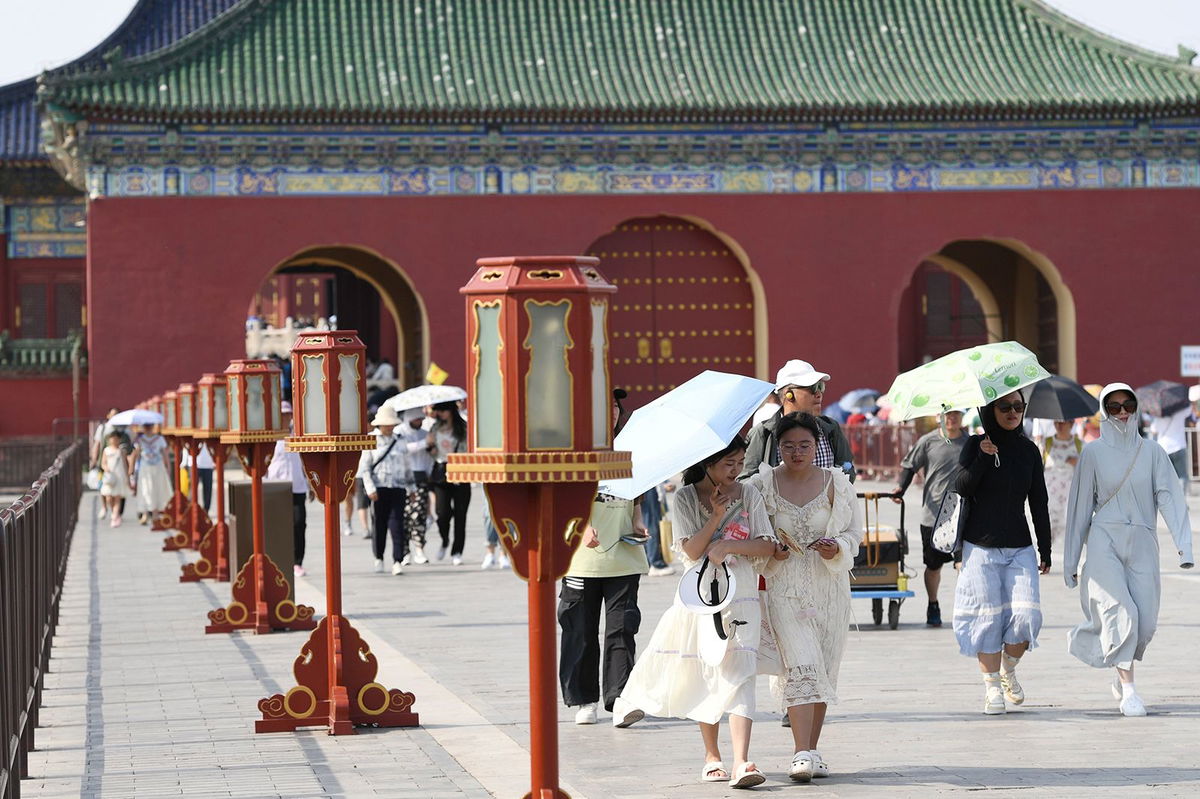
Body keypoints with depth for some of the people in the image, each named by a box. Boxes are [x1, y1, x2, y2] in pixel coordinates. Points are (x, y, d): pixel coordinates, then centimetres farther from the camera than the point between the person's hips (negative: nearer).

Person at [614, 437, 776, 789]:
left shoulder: (749, 494, 4)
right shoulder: (684, 499, 0)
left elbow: (768, 546, -1)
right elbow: (692, 551, -10)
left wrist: (728, 546, -14)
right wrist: (716, 517, -18)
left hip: (740, 597, 0)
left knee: (738, 675, -13)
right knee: (705, 676, 8)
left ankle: (741, 763, -23)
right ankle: (711, 756, 25)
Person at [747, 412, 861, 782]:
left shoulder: (837, 484, 5)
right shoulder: (761, 484, 2)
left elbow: (854, 531, 10)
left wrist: (837, 548, -10)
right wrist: (769, 550, -10)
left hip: (829, 587, 3)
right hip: (782, 586, -3)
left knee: (824, 670, 6)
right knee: (800, 666, -15)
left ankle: (812, 750, 16)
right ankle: (802, 754, -19)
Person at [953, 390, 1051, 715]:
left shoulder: (1028, 450, 8)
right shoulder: (976, 445, 1)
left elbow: (1039, 503, 11)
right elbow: (960, 488, -10)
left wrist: (1045, 549, 9)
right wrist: (982, 458, -21)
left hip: (1019, 548, 2)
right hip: (981, 546, -2)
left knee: (1026, 617, -9)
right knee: (988, 618, -4)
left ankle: (1008, 670, 17)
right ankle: (992, 688, 6)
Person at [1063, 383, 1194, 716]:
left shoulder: (1152, 452, 7)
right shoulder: (1093, 453, 5)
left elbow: (1169, 497, -2)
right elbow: (1080, 505, 8)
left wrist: (1183, 542, -17)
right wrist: (1071, 560, 8)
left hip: (1142, 544, 2)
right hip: (1104, 542, -2)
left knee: (1145, 622, -2)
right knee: (1121, 613, -17)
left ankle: (1121, 673, 27)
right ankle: (1128, 691, -9)